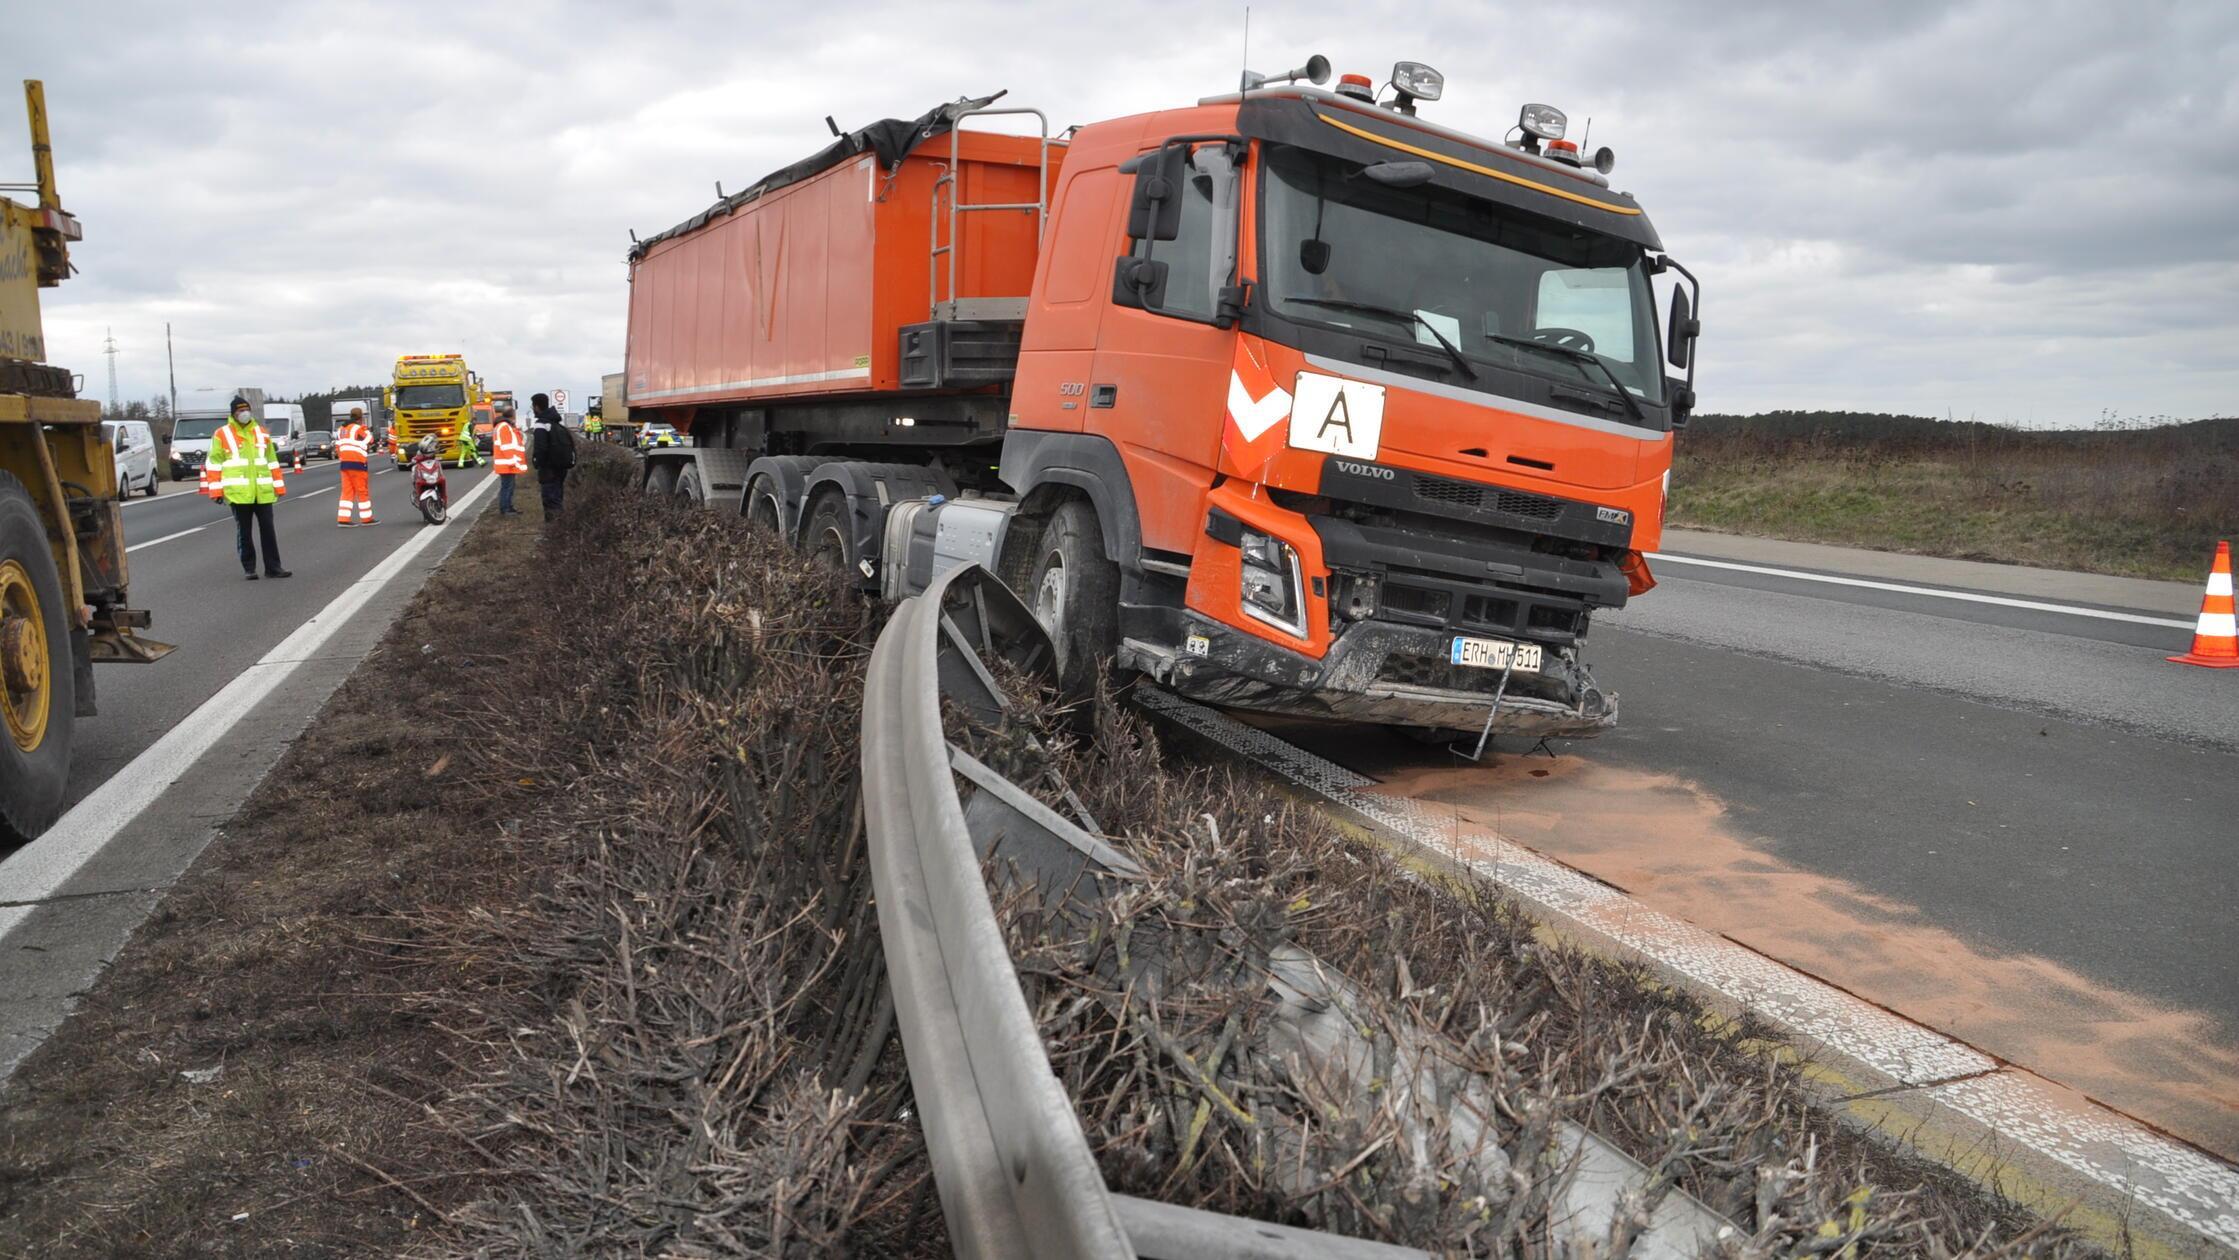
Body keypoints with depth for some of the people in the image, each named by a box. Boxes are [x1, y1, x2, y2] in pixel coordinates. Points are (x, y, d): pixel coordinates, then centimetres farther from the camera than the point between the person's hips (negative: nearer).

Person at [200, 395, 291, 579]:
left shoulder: (261, 433, 12)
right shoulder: (222, 434, 1)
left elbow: (272, 461, 16)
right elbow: (214, 464, 1)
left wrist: (279, 487, 14)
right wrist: (216, 490, -5)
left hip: (263, 492, 3)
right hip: (238, 493, -3)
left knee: (268, 529, 4)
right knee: (243, 531, 4)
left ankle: (273, 567, 9)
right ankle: (248, 568, 11)